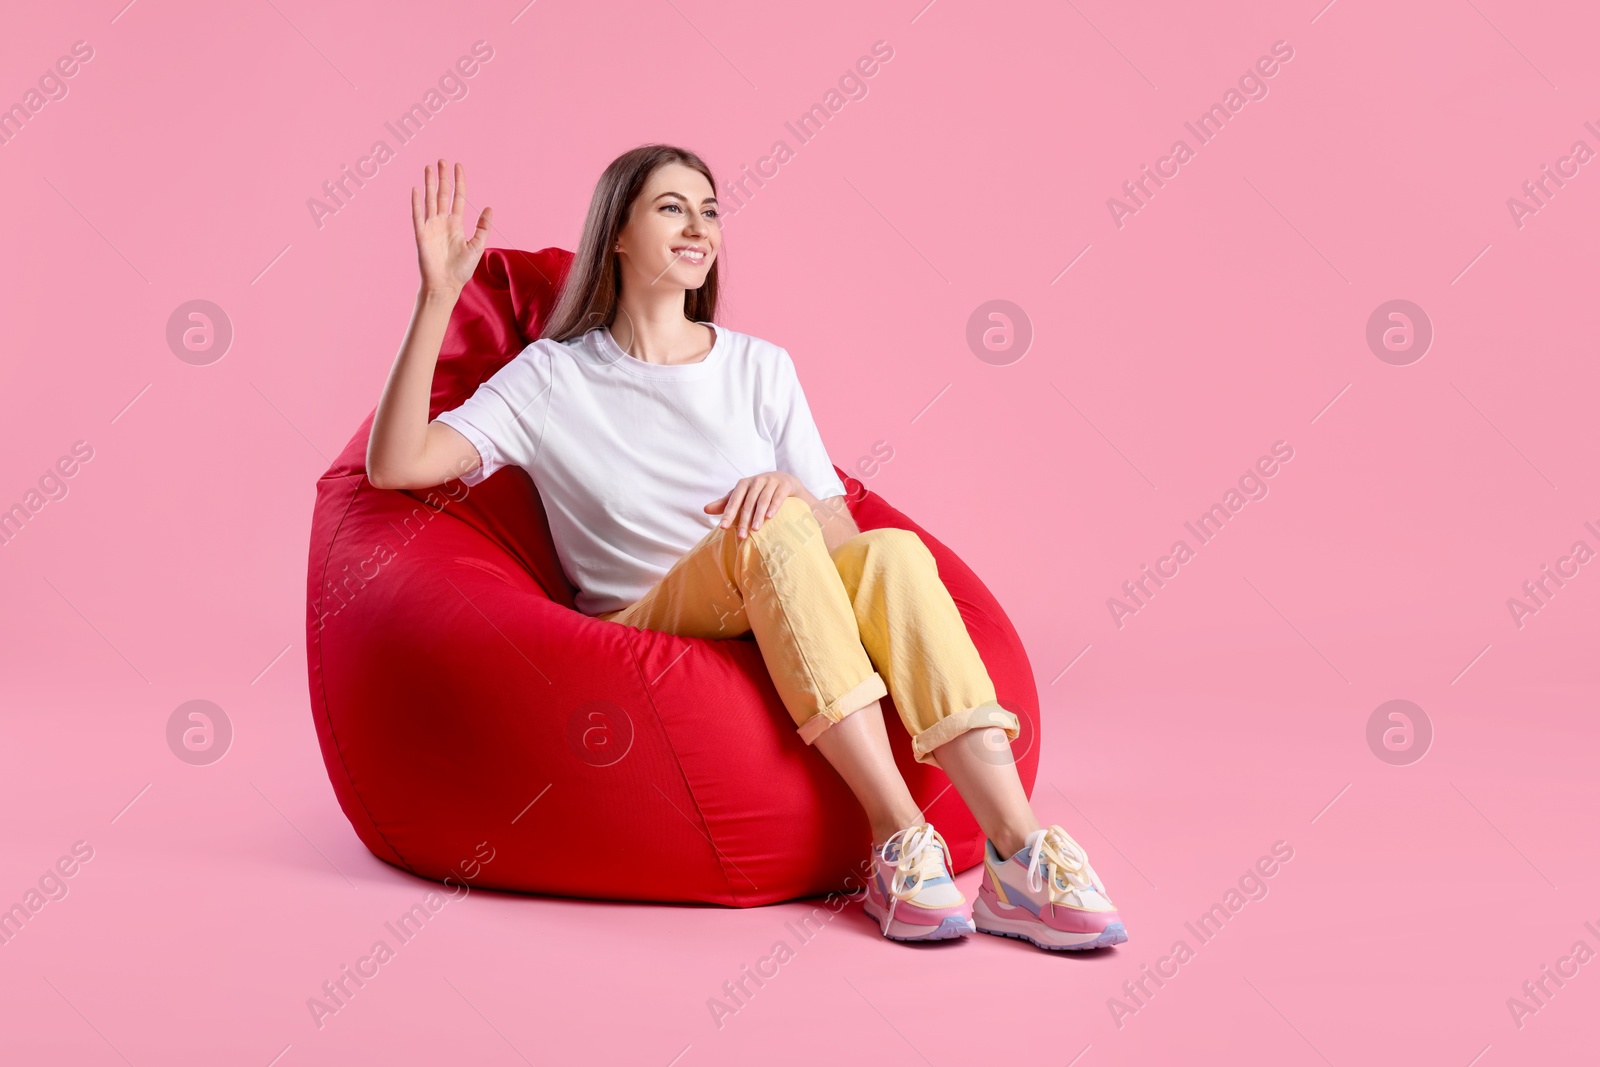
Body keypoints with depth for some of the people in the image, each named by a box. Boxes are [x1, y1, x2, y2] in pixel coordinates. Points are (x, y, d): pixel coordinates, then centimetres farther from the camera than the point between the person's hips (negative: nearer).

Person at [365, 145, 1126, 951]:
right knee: (773, 526, -32)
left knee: (893, 552, -29)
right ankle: (900, 841, -39)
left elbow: (838, 537, 8)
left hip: (778, 639, 3)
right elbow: (396, 465, -7)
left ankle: (1015, 853, -41)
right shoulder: (554, 377, 7)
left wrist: (792, 489, -15)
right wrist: (437, 297, -12)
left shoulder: (759, 366, 15)